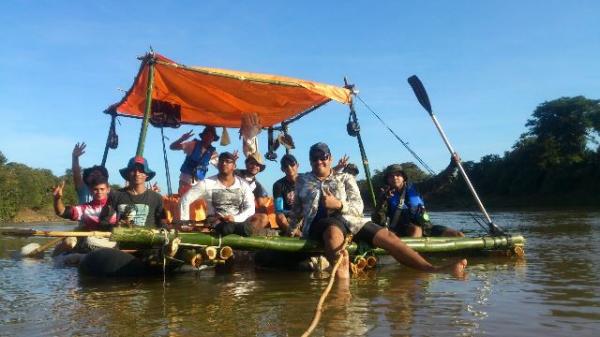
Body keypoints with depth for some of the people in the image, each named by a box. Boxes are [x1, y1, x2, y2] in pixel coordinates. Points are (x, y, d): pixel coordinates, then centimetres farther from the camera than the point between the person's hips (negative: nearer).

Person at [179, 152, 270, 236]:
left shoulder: (243, 185, 4)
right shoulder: (207, 183, -1)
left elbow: (250, 208, -1)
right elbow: (185, 199, 1)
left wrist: (236, 218, -20)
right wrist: (185, 222, -7)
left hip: (238, 221, 3)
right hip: (216, 222, -3)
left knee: (263, 218, -26)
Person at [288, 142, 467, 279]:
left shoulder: (345, 178, 19)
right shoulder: (302, 180, 21)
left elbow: (358, 207, 7)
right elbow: (297, 210, 31)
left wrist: (338, 204, -11)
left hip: (348, 220, 3)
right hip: (320, 223, -3)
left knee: (386, 235, -19)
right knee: (334, 230, -43)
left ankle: (433, 269, -29)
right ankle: (342, 279, -70)